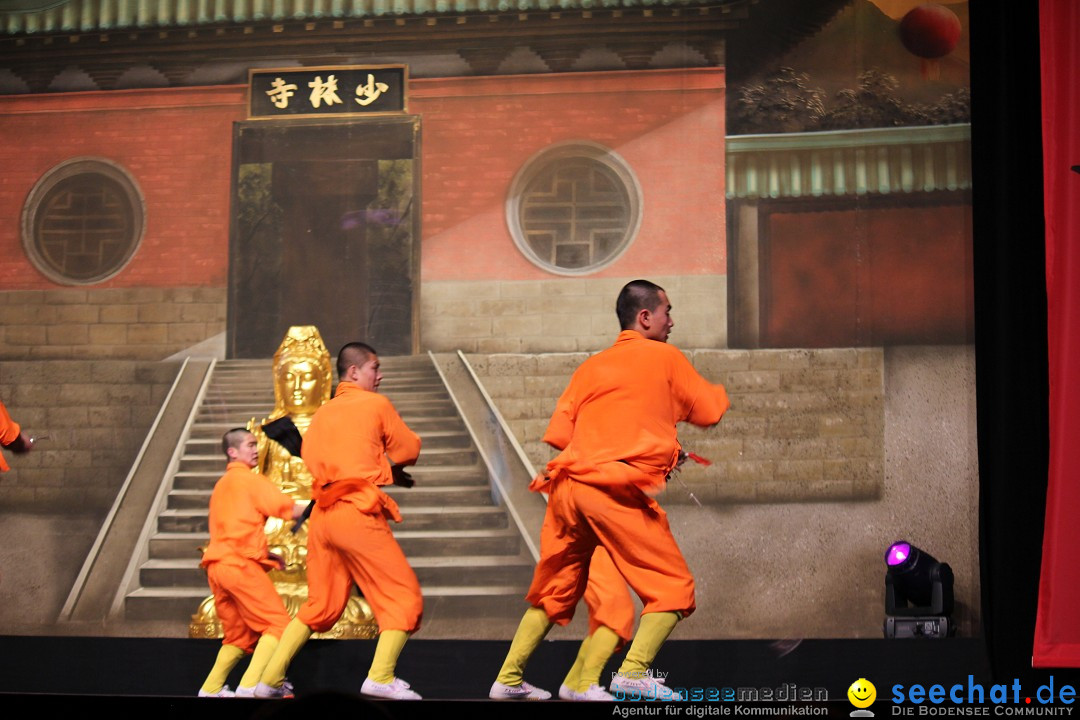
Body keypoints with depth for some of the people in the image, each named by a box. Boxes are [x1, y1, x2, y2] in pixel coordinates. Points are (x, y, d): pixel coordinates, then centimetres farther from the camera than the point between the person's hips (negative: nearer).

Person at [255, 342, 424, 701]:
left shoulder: (321, 414, 19)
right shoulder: (377, 405, 3)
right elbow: (410, 450, 7)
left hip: (322, 515, 7)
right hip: (358, 513, -7)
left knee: (319, 604, 17)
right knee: (404, 594, -2)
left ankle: (270, 680, 14)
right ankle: (381, 677, -18)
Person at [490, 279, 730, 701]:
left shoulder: (592, 366, 21)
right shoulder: (666, 358, 7)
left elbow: (558, 433, 15)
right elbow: (709, 412, 14)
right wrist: (718, 392, 35)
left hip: (567, 487, 6)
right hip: (619, 493, -6)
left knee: (554, 591, 19)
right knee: (673, 587, 1)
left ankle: (508, 679, 19)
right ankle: (634, 670, -16)